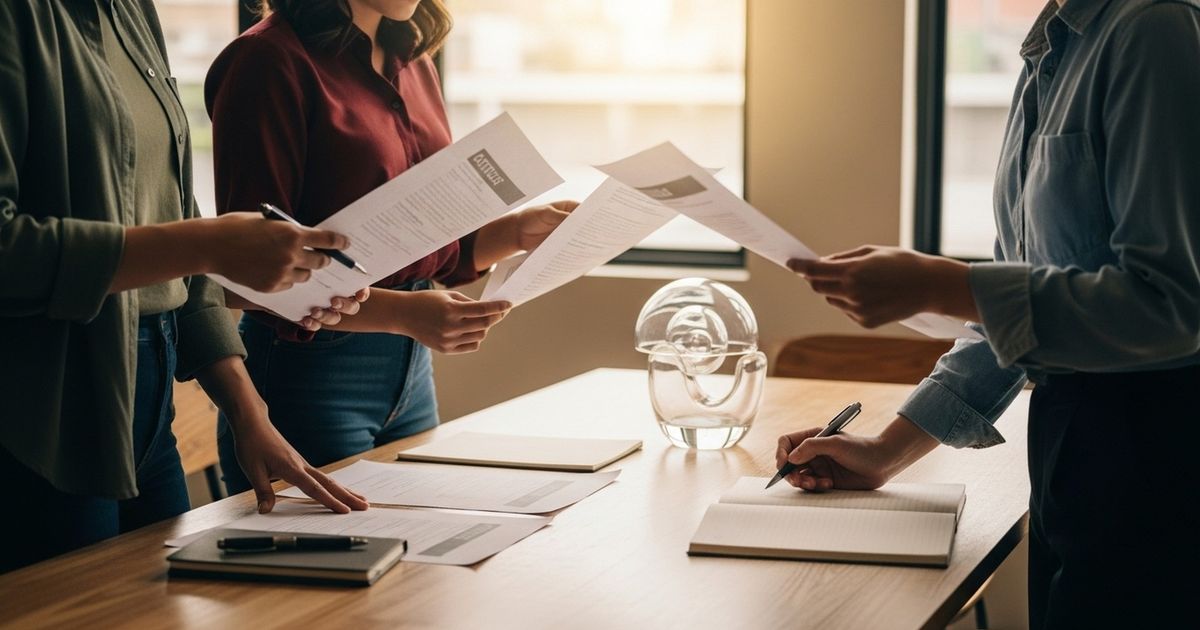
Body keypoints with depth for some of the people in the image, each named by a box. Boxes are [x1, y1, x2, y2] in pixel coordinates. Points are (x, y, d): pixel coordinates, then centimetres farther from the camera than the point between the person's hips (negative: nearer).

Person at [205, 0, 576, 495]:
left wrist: (518, 231, -1)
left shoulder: (413, 62, 11)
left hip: (411, 372, 7)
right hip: (307, 374, -7)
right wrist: (403, 313, -26)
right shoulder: (271, 61, -12)